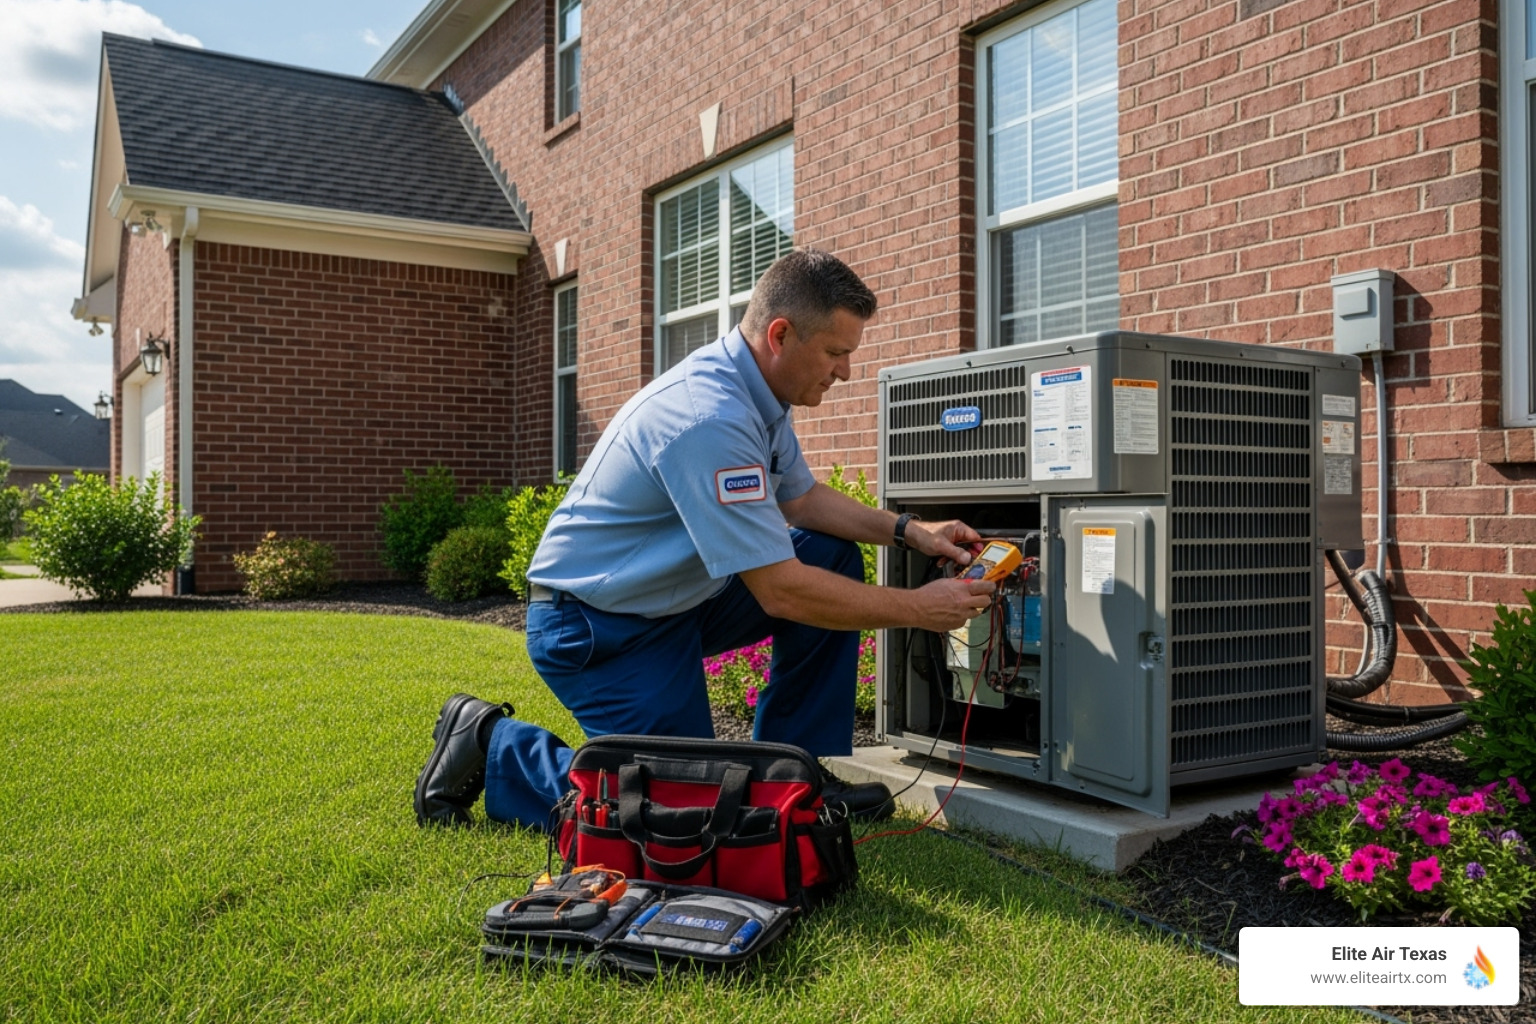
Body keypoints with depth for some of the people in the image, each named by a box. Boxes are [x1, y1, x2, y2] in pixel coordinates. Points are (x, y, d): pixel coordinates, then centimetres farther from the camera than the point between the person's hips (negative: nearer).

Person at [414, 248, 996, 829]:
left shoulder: (754, 390, -1)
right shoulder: (711, 418, -31)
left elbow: (800, 498, 14)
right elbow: (781, 591, -29)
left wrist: (908, 531, 1)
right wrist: (919, 610, -20)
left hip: (674, 596, 10)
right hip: (593, 626, -9)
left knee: (834, 558, 1)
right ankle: (490, 745, 7)